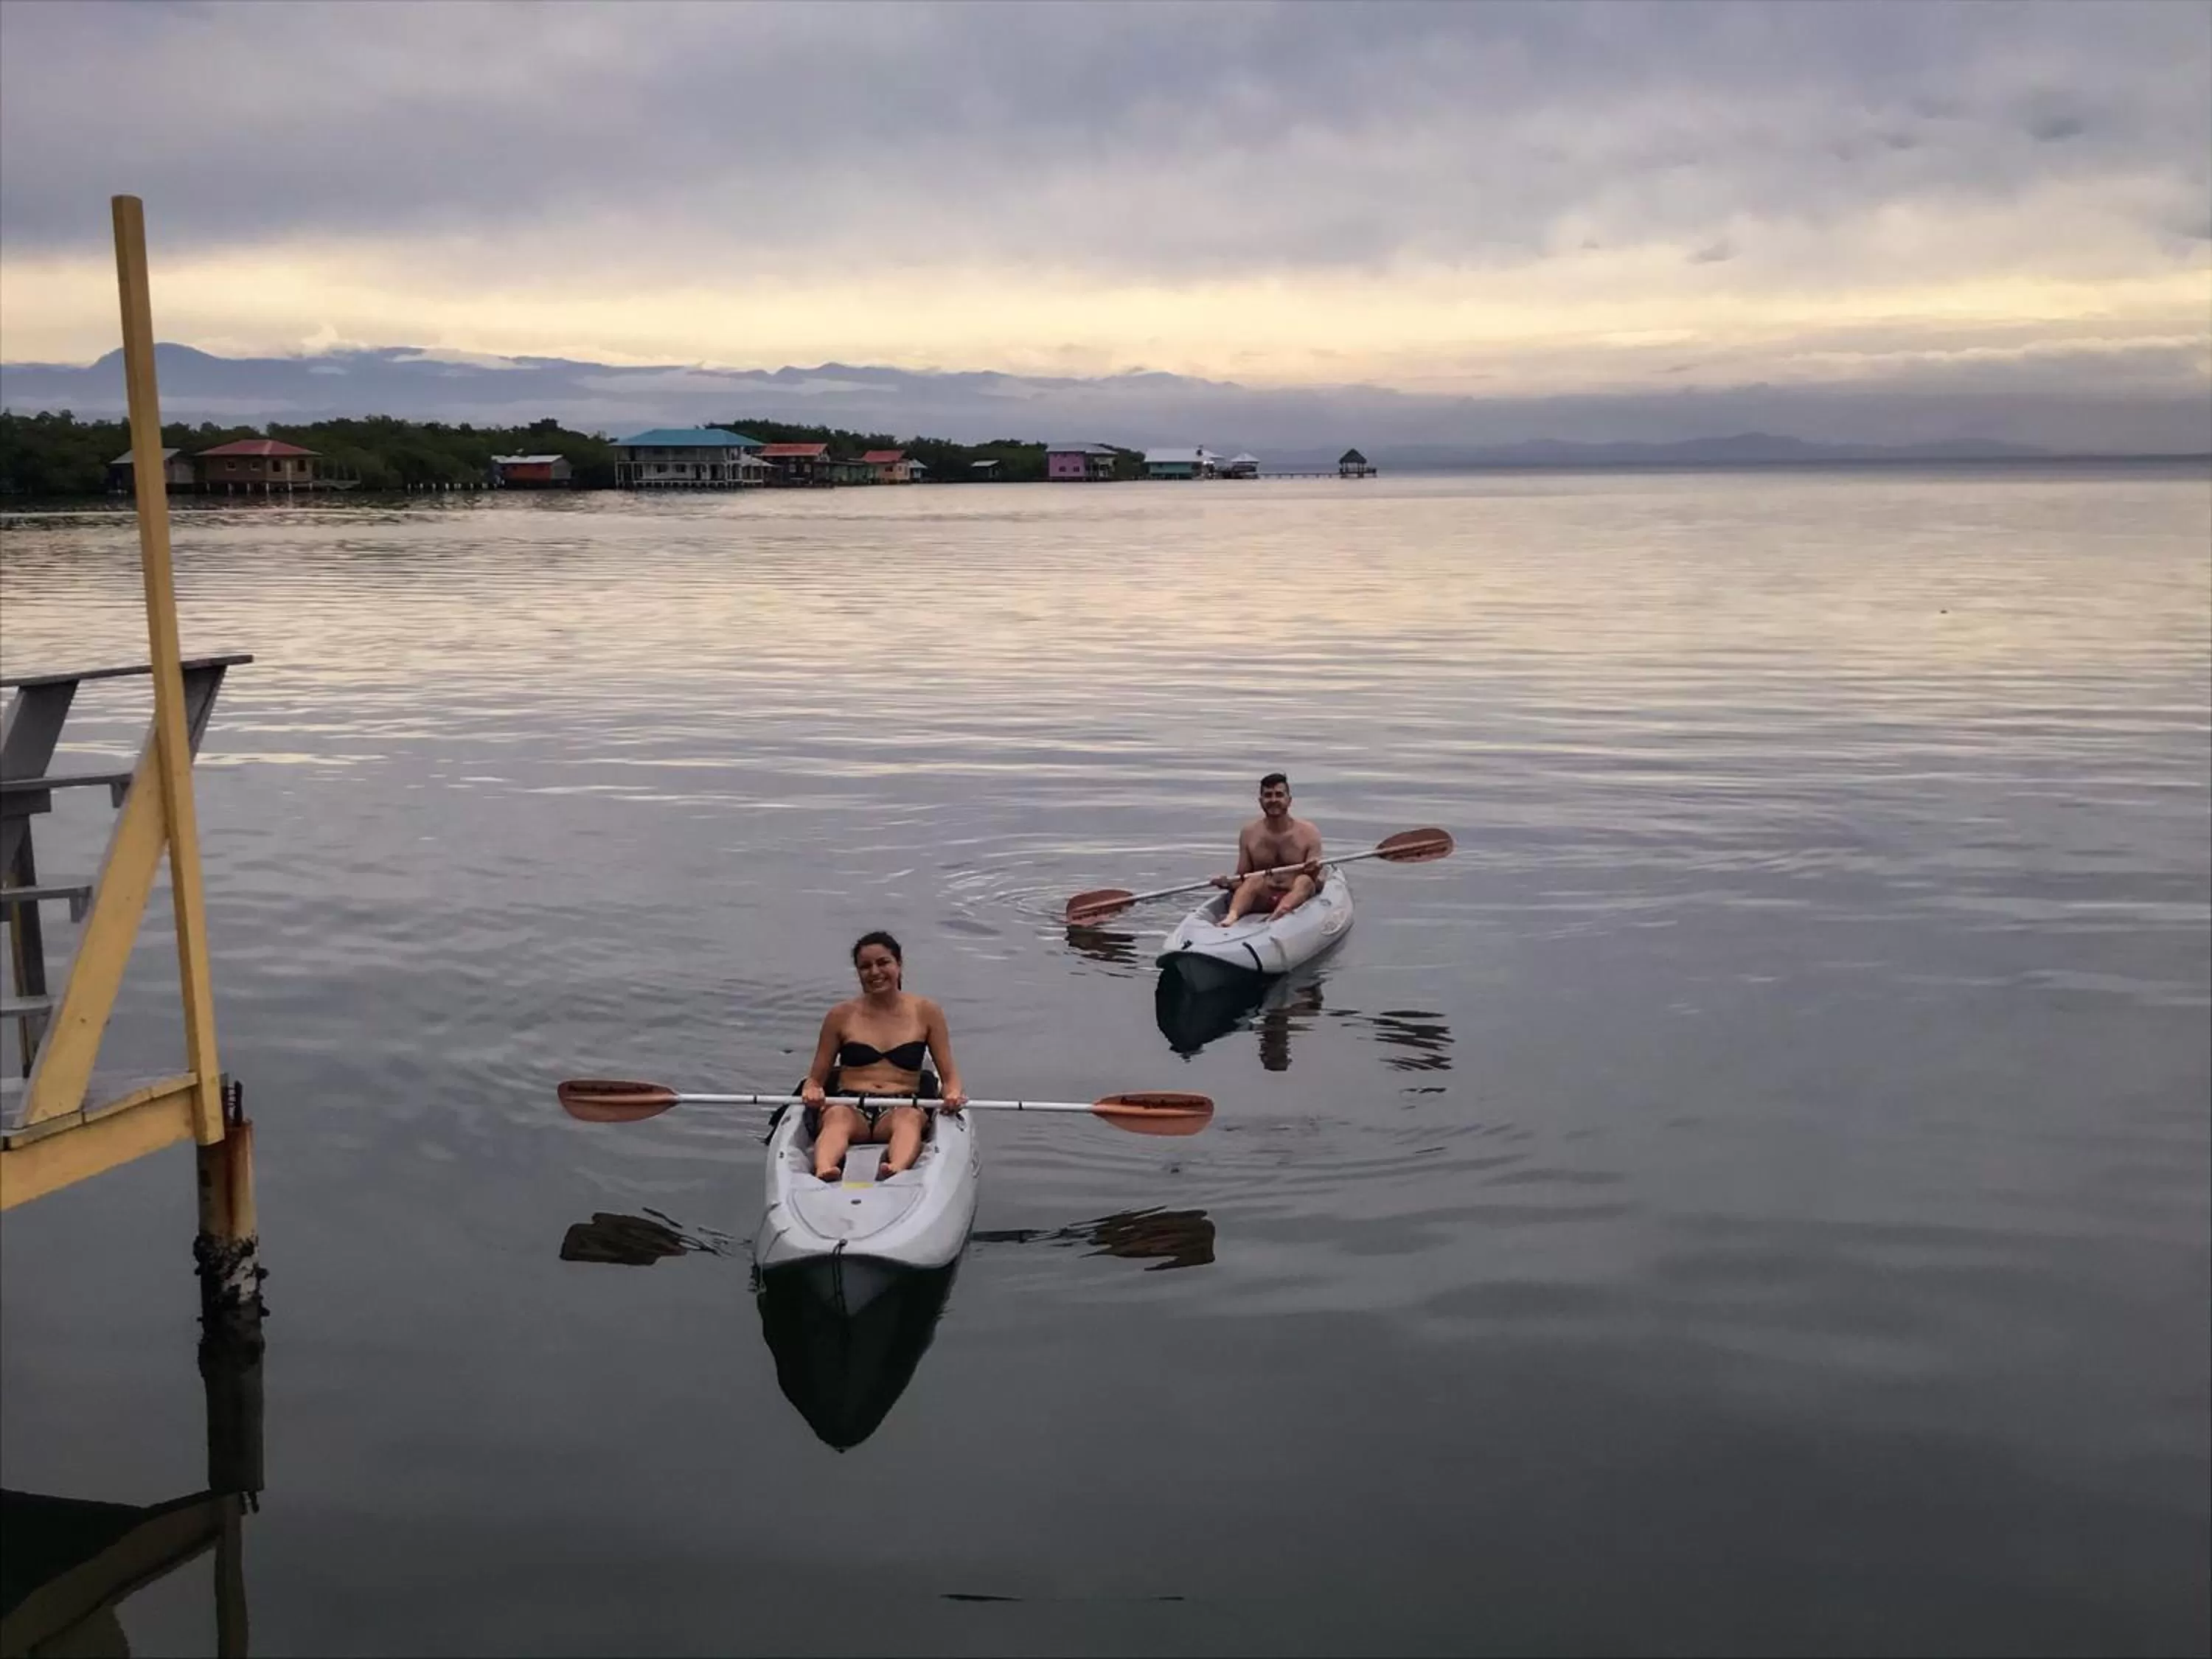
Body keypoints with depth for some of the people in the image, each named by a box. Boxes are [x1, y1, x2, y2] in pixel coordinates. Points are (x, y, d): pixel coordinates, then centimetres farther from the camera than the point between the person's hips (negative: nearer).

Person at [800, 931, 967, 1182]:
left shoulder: (926, 1013, 12)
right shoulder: (841, 1016, 12)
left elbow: (949, 1076, 12)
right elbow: (816, 1078, 15)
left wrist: (953, 1093, -13)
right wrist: (811, 1092, -10)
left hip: (901, 1107, 0)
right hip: (849, 1106, 0)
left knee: (910, 1117, -36)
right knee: (838, 1116, -35)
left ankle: (896, 1171, -67)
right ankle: (823, 1171, -66)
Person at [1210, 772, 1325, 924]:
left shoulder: (1308, 833, 1)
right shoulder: (1249, 833, 6)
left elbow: (1317, 884, -1)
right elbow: (1241, 878, 8)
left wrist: (1314, 876, -25)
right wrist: (1228, 883, -15)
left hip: (1296, 899, -1)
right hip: (1260, 900, 1)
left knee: (1305, 881, -30)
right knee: (1256, 879, -28)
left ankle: (1276, 917, -60)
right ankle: (1231, 917, -56)